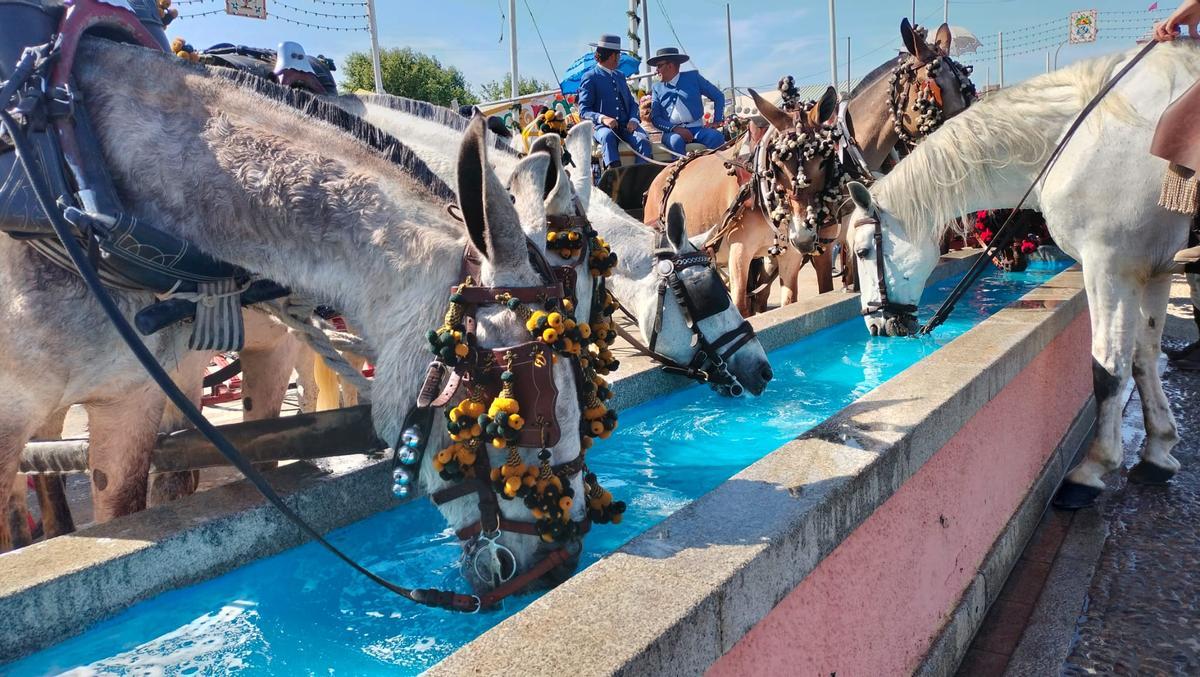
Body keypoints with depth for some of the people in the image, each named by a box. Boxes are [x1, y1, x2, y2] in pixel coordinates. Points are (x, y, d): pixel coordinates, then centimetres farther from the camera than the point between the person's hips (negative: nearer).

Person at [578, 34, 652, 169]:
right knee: (607, 136, -39)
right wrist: (602, 118, -21)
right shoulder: (590, 77, 5)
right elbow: (583, 111, -2)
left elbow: (632, 102, 24)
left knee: (643, 139, -27)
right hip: (603, 126, -4)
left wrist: (633, 119, 1)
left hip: (626, 126, 5)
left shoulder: (620, 76, 25)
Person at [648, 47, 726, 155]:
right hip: (672, 131, 0)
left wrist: (716, 121, 2)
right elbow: (655, 118, 5)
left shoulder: (693, 77, 10)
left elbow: (718, 96, 14)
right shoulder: (657, 88, 13)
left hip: (696, 129, 0)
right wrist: (675, 129, -13)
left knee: (717, 137, -29)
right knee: (676, 140, -36)